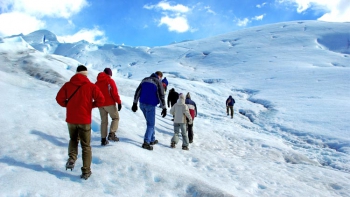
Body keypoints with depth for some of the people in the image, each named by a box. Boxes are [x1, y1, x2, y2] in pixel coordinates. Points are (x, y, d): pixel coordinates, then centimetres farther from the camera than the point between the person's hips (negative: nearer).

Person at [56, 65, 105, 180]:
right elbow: (101, 100, -12)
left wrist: (68, 105, 15)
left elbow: (59, 99, -1)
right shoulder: (91, 86, -6)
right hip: (84, 120, -2)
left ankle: (72, 158, 5)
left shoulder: (68, 85, 0)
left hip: (71, 119, 2)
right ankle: (86, 172, 10)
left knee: (73, 139, 28)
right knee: (86, 146, 9)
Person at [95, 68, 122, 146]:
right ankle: (111, 134, -9)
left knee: (104, 121, 13)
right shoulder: (110, 81, -7)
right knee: (116, 118, 10)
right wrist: (119, 102, -11)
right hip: (110, 104, -5)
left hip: (100, 105, 5)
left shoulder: (97, 82, 11)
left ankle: (103, 139, 12)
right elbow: (115, 93, -14)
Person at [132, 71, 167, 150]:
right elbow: (161, 96, -11)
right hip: (151, 105, -6)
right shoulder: (158, 82, -6)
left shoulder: (145, 80, 12)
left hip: (142, 104, 6)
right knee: (151, 124, 1)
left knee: (150, 122, 20)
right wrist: (164, 108, -8)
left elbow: (137, 91, 11)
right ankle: (146, 142, -8)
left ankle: (152, 139, 26)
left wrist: (135, 103, 15)